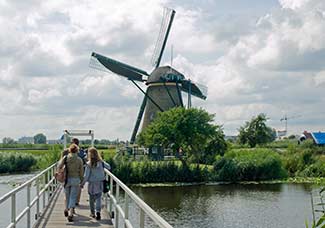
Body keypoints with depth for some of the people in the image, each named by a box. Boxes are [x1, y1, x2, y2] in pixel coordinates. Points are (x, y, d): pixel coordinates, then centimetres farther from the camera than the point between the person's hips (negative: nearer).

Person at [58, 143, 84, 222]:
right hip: (76, 180, -1)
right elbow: (81, 172, 0)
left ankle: (67, 209, 37)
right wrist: (81, 181, 11)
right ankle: (70, 213, -9)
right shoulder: (79, 160, -6)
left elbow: (59, 166, -11)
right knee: (73, 197, 2)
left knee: (67, 195, 22)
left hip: (67, 179, 1)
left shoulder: (65, 158, -7)